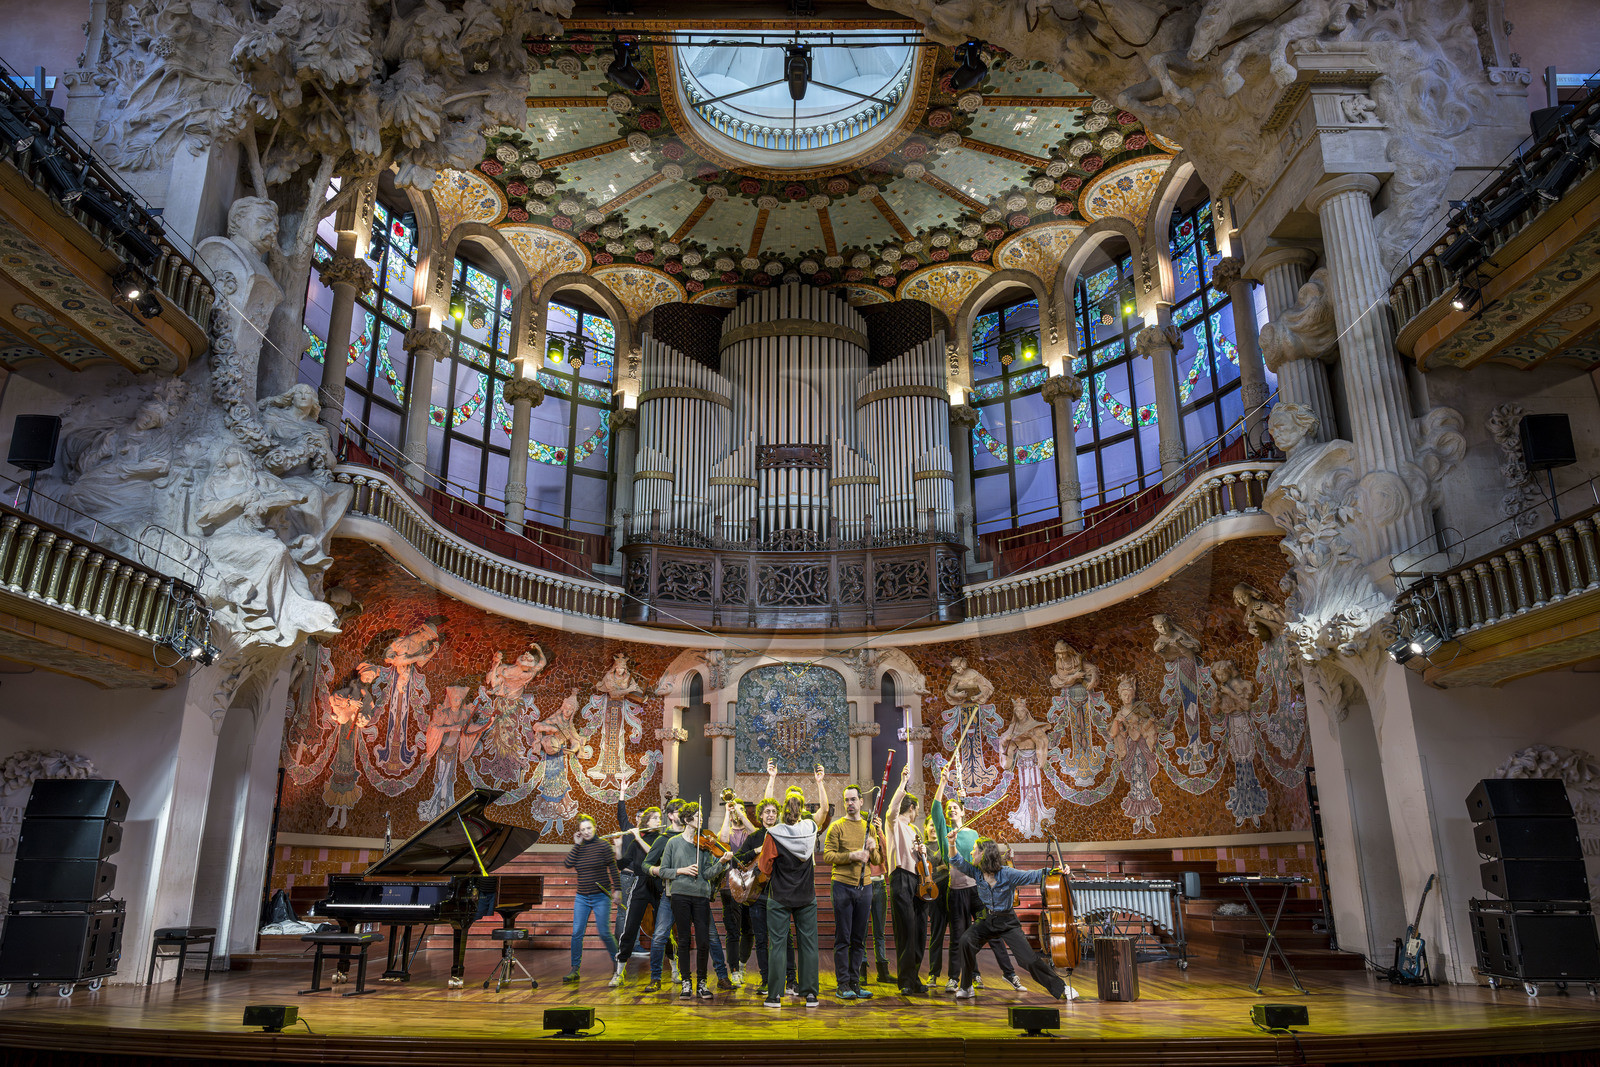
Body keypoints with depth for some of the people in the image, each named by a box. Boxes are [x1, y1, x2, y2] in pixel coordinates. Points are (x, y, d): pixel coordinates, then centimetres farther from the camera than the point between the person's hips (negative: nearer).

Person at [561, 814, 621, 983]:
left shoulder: (603, 845, -4)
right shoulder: (578, 848, 8)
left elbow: (613, 869, -6)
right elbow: (568, 864, -7)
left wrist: (617, 889, -12)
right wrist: (577, 845, -7)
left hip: (601, 897, -4)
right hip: (582, 898, 4)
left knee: (604, 933, -4)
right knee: (577, 933, -1)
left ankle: (618, 963, 15)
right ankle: (575, 970, 8)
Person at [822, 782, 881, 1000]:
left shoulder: (870, 828, 14)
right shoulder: (837, 827, 0)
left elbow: (877, 861, 16)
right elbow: (828, 856, -8)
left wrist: (872, 849, -5)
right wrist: (852, 855, -18)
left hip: (864, 886, 4)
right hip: (843, 886, -4)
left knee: (859, 939, 8)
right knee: (843, 939, -1)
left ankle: (855, 983, 14)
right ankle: (843, 985, 4)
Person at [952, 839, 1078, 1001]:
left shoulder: (1007, 874, -16)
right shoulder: (976, 872, -5)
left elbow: (1033, 876, -19)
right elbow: (956, 862, -5)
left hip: (1008, 923, -3)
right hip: (986, 921, 3)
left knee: (1029, 959, -9)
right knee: (966, 940, -25)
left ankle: (1061, 988, 13)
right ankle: (966, 988, -10)